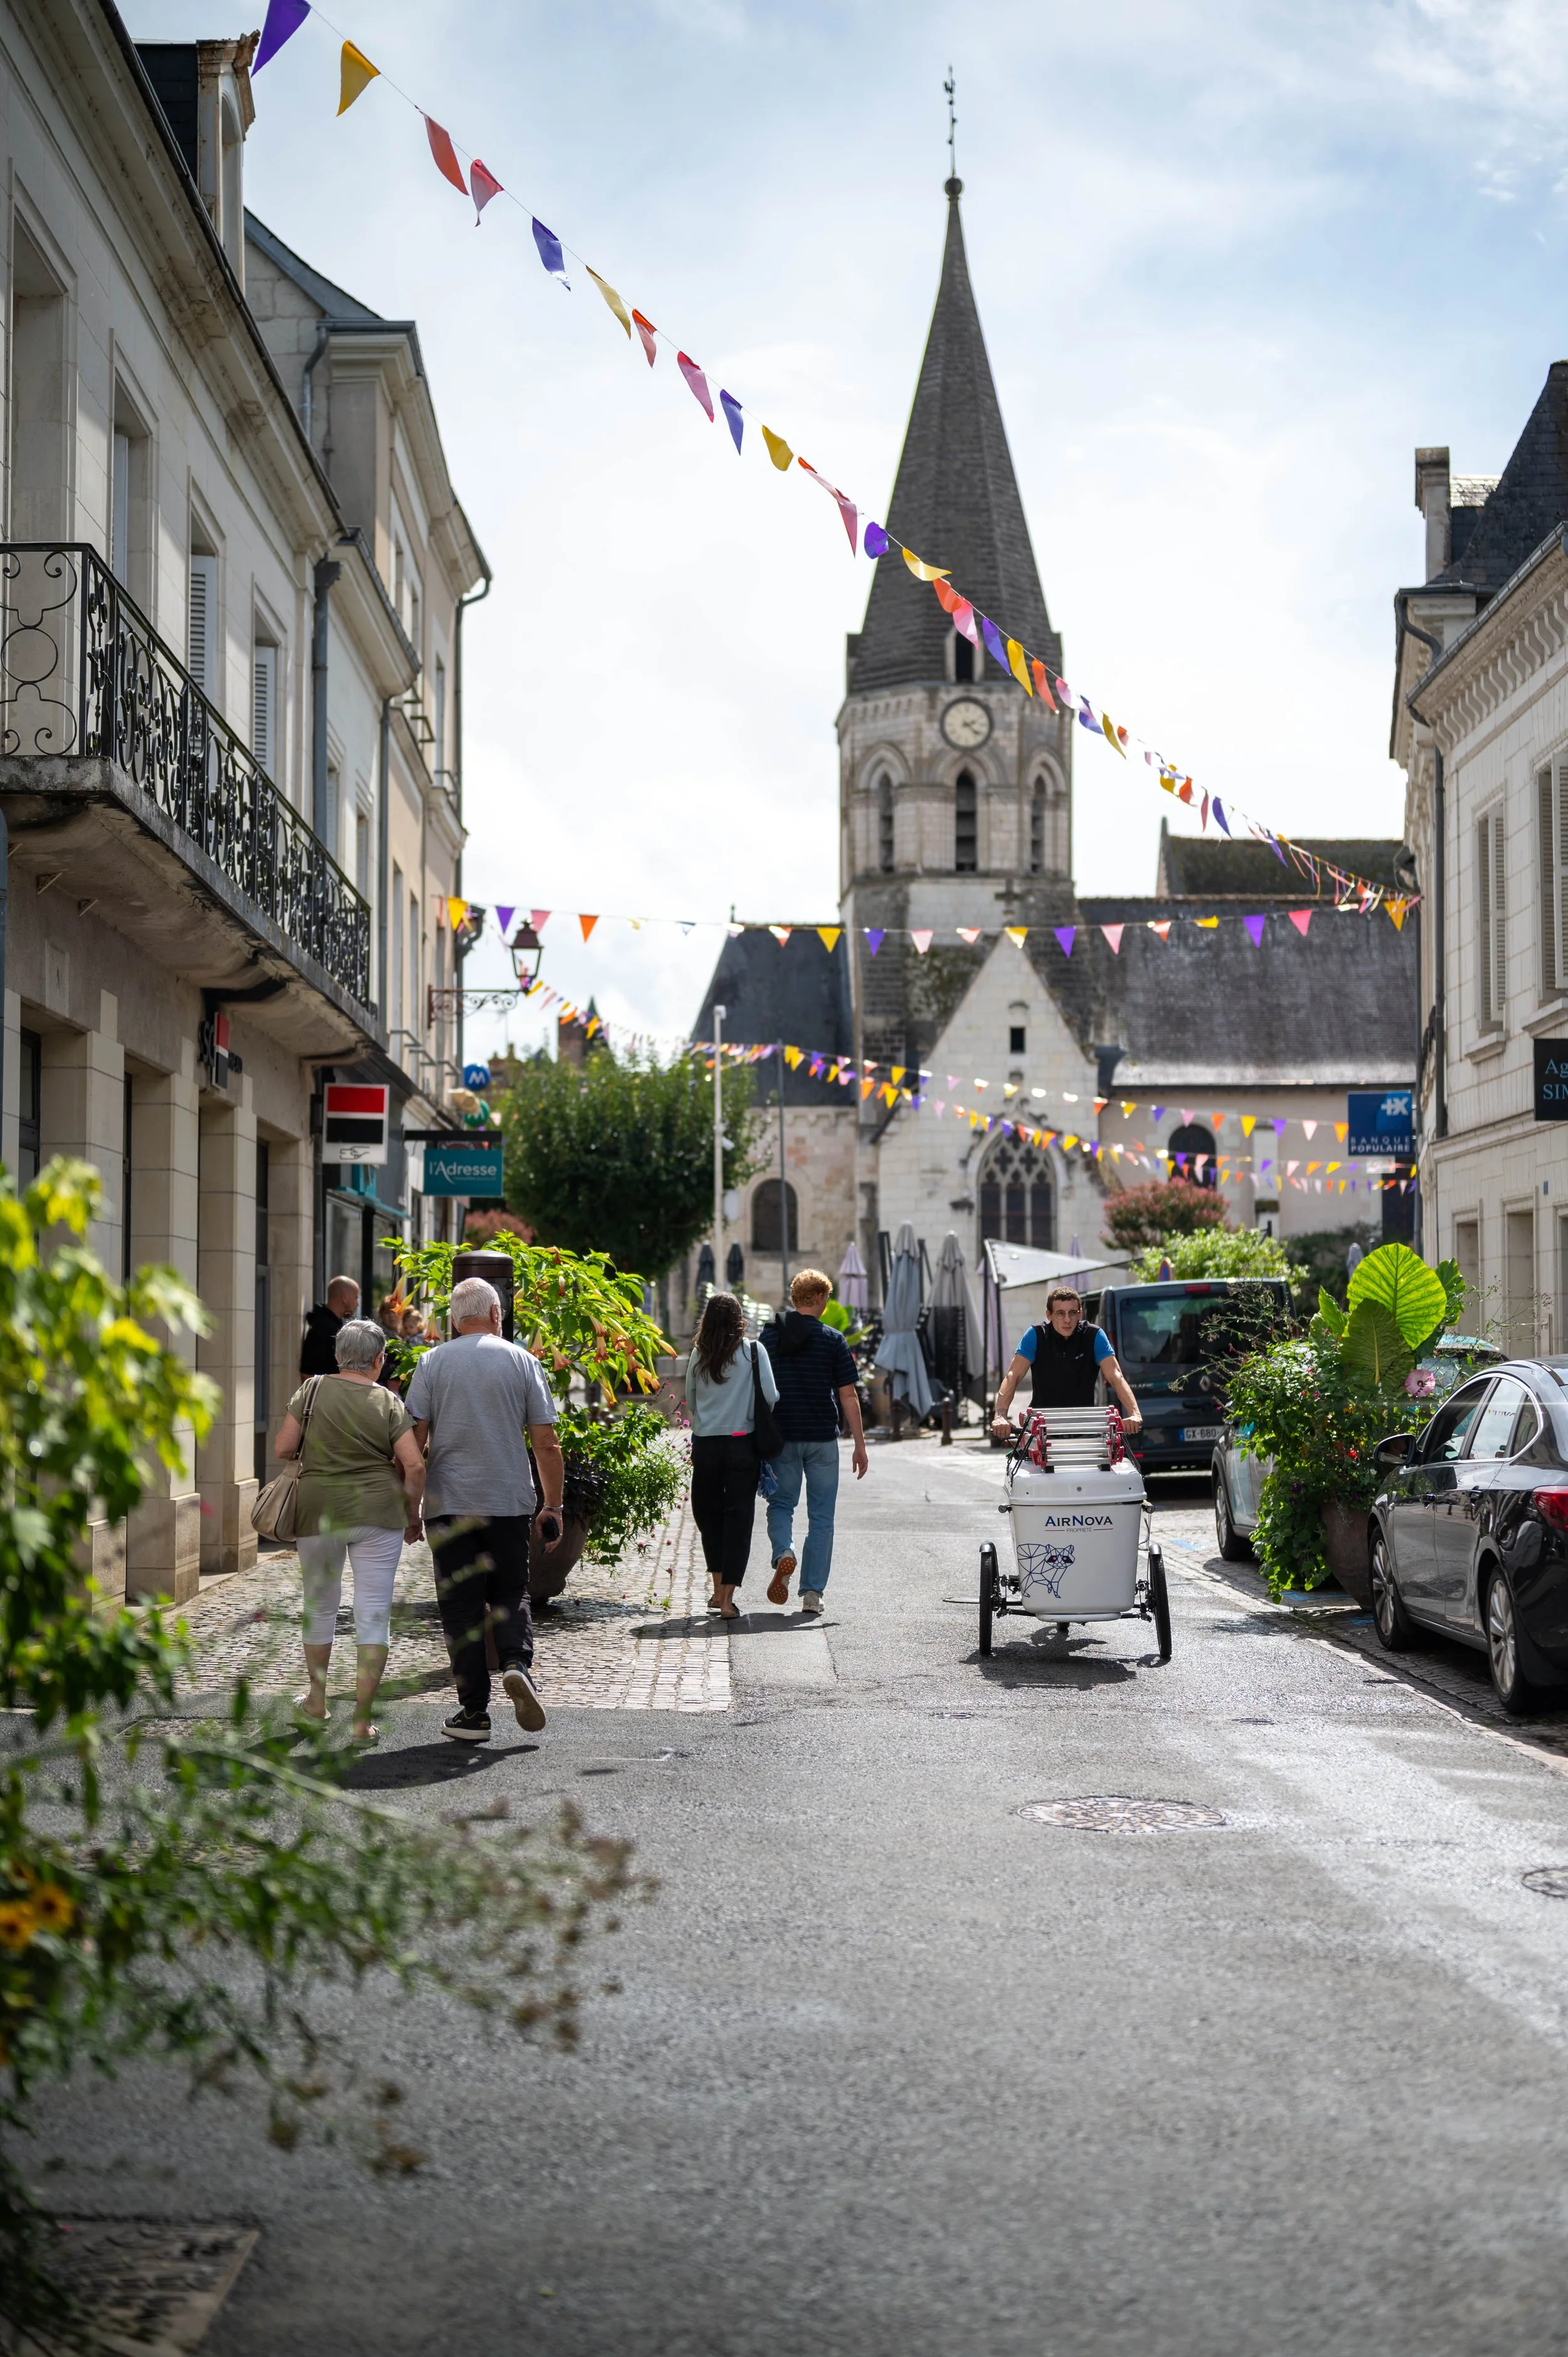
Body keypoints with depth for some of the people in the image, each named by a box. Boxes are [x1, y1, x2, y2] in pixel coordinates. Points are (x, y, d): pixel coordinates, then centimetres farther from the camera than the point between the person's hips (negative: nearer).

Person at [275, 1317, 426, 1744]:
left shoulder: (313, 1390, -1)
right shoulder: (389, 1404, -3)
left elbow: (283, 1449, -2)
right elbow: (414, 1466, -8)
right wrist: (412, 1515, 6)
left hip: (319, 1512, 2)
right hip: (377, 1515, -1)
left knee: (320, 1605, 21)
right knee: (374, 1616, 1)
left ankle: (317, 1698, 36)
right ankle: (362, 1719, -2)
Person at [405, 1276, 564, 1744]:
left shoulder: (432, 1363, 1)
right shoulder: (522, 1362, 2)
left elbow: (415, 1439, -3)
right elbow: (547, 1444, 0)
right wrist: (553, 1506, 8)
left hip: (449, 1502, 0)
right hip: (509, 1501, 0)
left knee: (461, 1607, 5)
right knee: (510, 1594, 13)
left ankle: (474, 1711, 4)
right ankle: (517, 1663, -13)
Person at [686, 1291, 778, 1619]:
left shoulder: (699, 1355, 2)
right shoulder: (753, 1351, -5)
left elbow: (690, 1402, 10)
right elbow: (770, 1398, -7)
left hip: (705, 1446, 2)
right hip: (742, 1444, -2)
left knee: (708, 1515, 17)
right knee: (738, 1518, 2)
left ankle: (718, 1590, 17)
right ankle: (727, 1600, -3)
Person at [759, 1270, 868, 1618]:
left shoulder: (769, 1337, 2)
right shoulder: (832, 1340, -4)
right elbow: (848, 1396, -5)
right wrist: (859, 1445, 1)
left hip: (782, 1437, 1)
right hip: (822, 1438, -1)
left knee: (781, 1503, 15)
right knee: (821, 1515, 7)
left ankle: (783, 1553, -16)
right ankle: (812, 1595, 4)